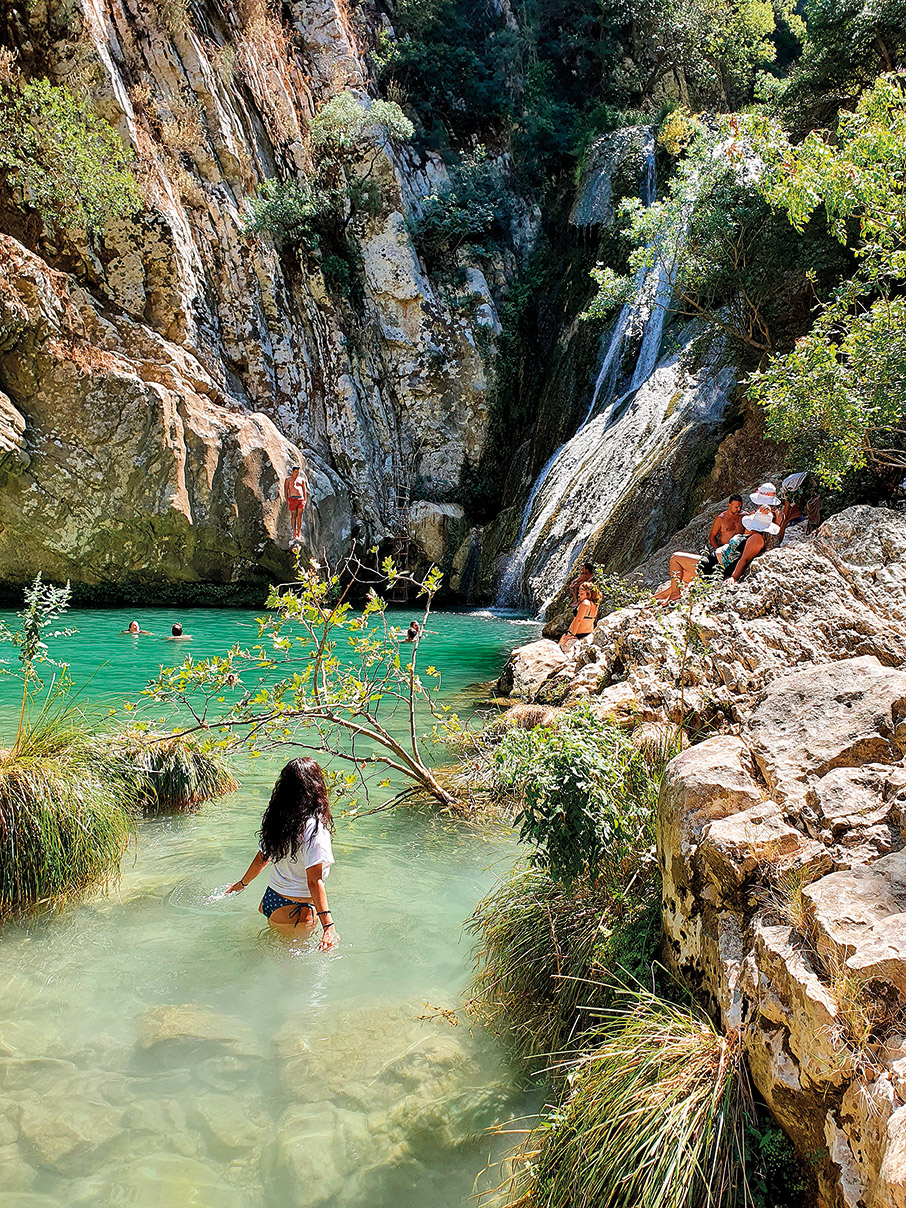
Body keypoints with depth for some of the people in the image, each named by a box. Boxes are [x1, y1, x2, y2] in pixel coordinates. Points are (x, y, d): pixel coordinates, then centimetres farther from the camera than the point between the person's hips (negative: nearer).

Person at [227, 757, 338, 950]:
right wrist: (328, 925, -29)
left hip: (269, 899, 7)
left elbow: (261, 859, 11)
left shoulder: (276, 818, -3)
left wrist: (242, 883, 30)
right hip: (296, 910, -7)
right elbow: (314, 881, -28)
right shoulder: (314, 829, -25)